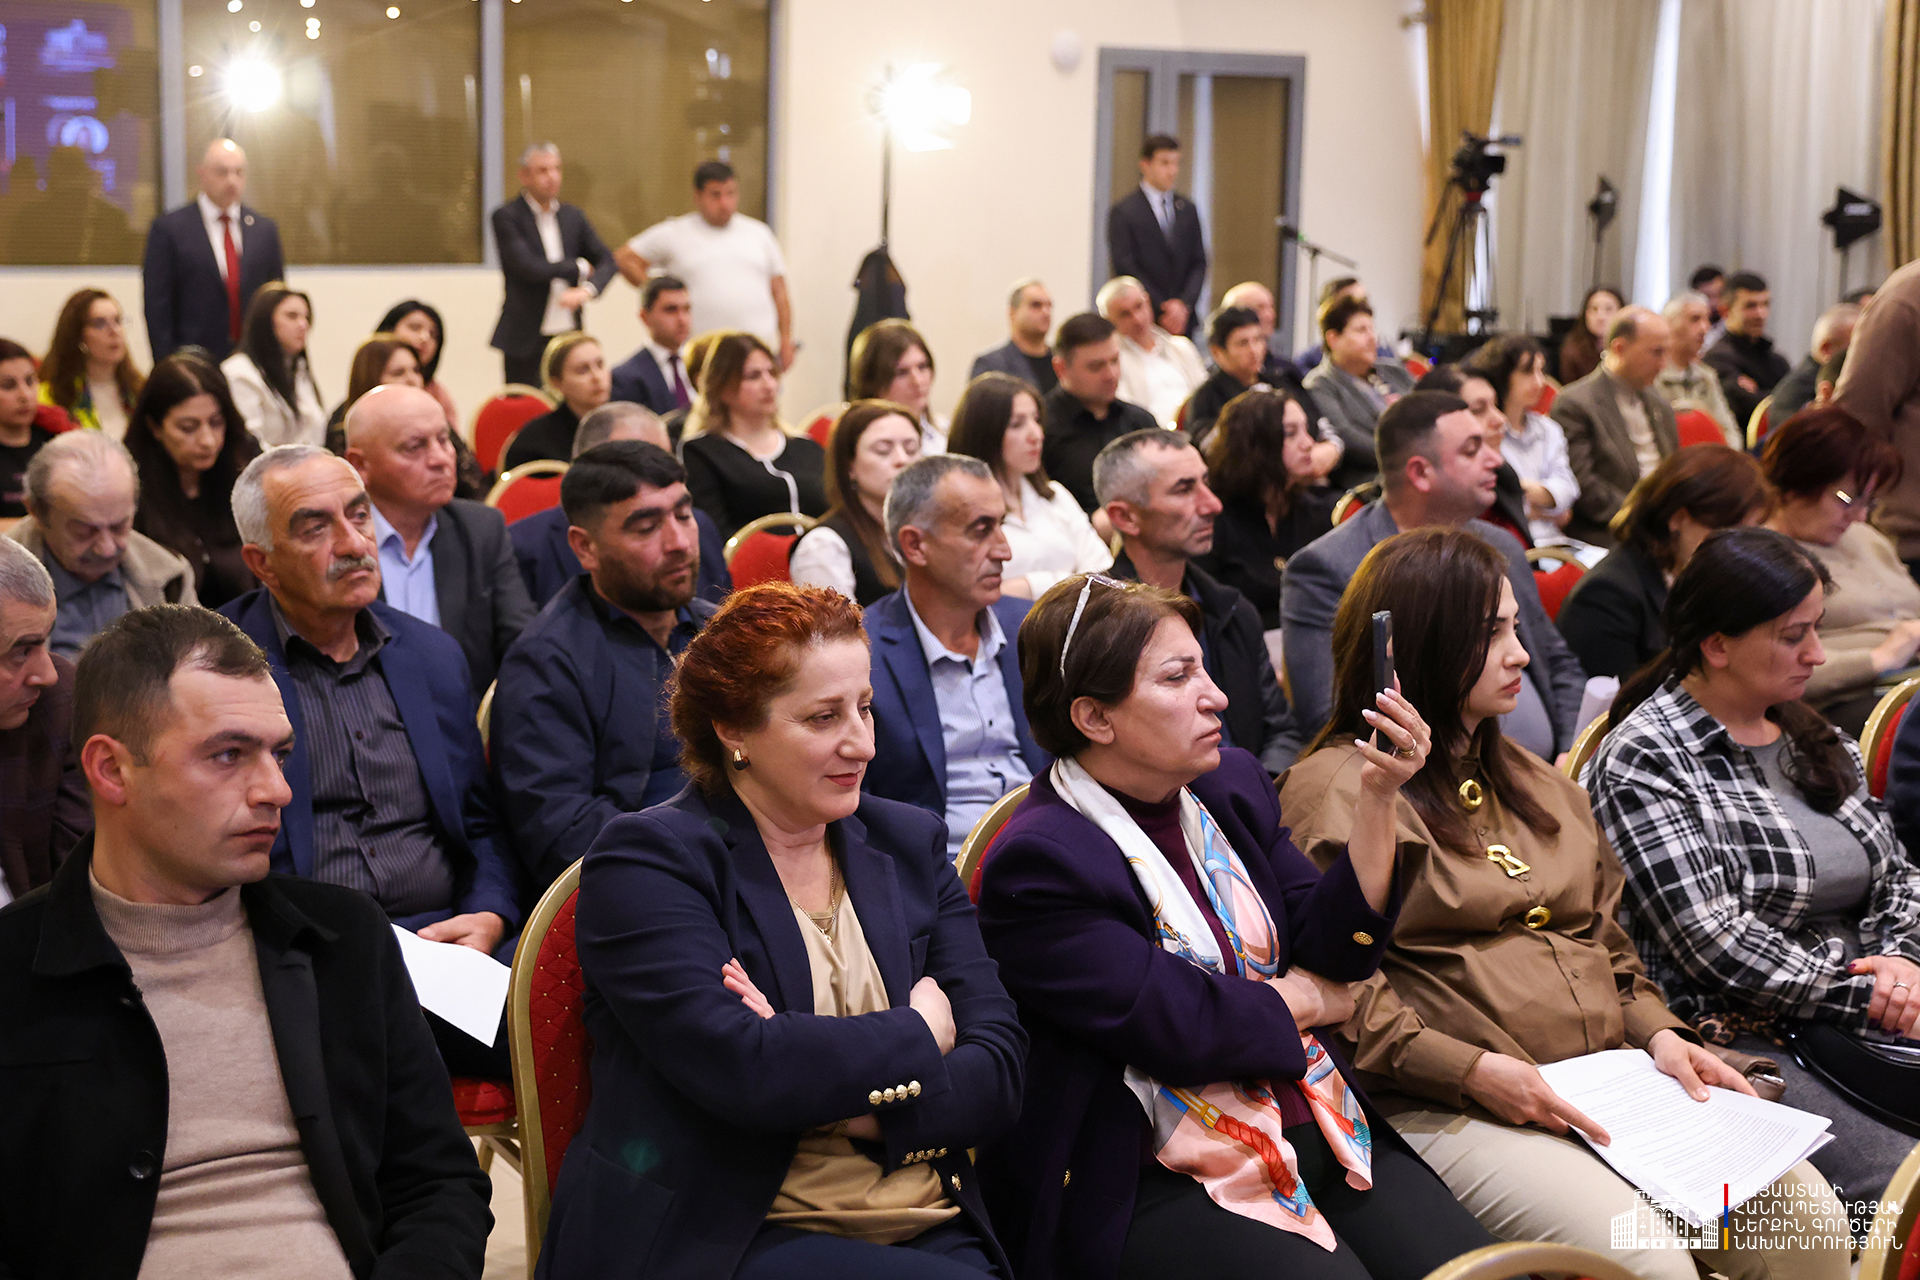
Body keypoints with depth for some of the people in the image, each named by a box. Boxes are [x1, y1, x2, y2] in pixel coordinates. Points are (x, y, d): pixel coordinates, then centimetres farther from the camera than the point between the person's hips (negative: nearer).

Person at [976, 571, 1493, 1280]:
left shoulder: (1234, 785, 11)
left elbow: (1339, 947, 8)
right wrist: (1309, 997, 0)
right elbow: (1183, 1029, -18)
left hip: (1318, 1129, 7)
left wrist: (1380, 795, -3)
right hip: (1157, 1187, -7)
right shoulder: (1038, 862, -14)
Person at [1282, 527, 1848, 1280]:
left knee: (1807, 1218, -12)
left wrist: (1655, 1030, 7)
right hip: (1449, 1108, -7)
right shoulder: (1337, 788, -3)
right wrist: (1475, 1071, -17)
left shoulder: (1537, 783, 24)